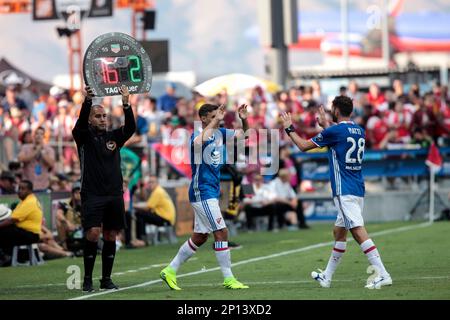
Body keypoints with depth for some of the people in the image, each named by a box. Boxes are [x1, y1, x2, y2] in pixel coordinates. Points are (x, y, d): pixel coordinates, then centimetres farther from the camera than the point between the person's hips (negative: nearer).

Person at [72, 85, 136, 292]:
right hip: (92, 195, -4)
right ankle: (87, 279, -5)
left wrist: (126, 104, -23)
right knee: (93, 233, -14)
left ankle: (106, 279, 13)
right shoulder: (83, 137, 4)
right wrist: (87, 101, -34)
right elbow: (80, 124, -17)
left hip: (114, 195, 4)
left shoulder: (114, 137, 11)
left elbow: (130, 128, -6)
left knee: (111, 236, 5)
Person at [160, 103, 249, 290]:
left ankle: (170, 271, 22)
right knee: (221, 232, -10)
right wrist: (216, 121, -34)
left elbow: (243, 134, 13)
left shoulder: (220, 133, 8)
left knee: (199, 237, 13)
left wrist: (244, 119, -7)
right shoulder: (197, 134, -14)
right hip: (202, 192, -9)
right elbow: (198, 142, -39)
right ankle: (228, 279, -5)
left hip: (212, 191, 9)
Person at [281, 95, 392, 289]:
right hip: (357, 189, 9)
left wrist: (289, 129, 15)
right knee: (339, 232, 18)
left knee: (358, 231, -15)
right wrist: (325, 124, 44)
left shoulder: (335, 131, -10)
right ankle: (327, 277, 27)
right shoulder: (359, 131, 12)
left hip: (344, 191, -9)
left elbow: (304, 146, 0)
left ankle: (382, 275, -25)